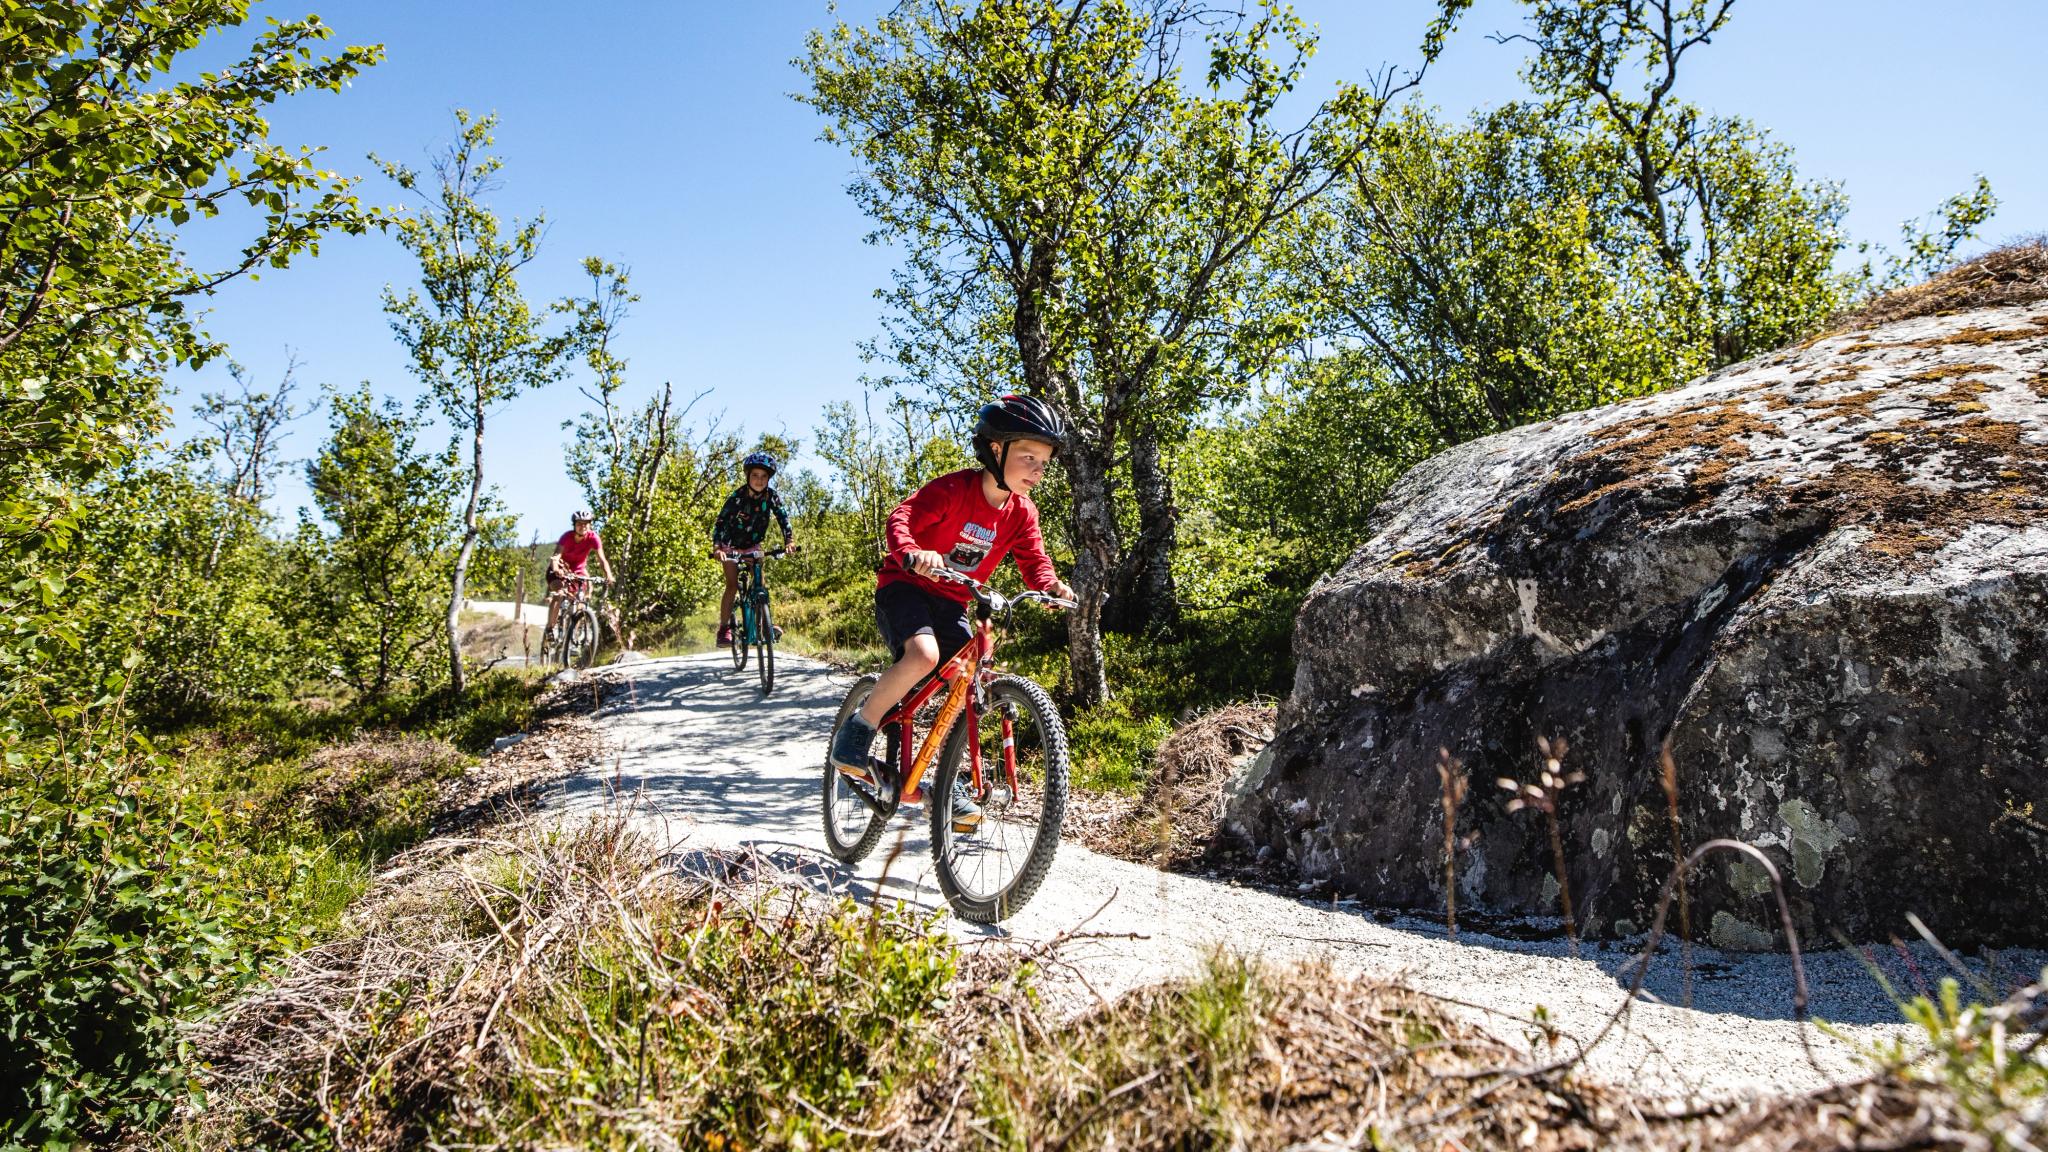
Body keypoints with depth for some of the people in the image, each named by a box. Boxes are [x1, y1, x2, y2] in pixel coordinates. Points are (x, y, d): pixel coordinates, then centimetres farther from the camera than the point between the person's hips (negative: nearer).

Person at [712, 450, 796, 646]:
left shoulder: (770, 496, -17)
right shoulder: (737, 496, -26)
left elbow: (783, 518, -19)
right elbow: (720, 522, -30)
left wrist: (789, 540, -38)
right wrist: (717, 547, -45)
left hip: (753, 545, 3)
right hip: (732, 545, -3)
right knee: (732, 586, -14)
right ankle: (724, 628, -9)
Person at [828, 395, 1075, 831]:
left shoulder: (1022, 513, -2)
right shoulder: (953, 489, -21)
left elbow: (1034, 560, -2)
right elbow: (901, 519, -29)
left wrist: (1051, 585, -25)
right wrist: (912, 554, -50)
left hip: (951, 603, 6)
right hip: (905, 587, -6)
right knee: (924, 653, -34)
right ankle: (858, 730, -13)